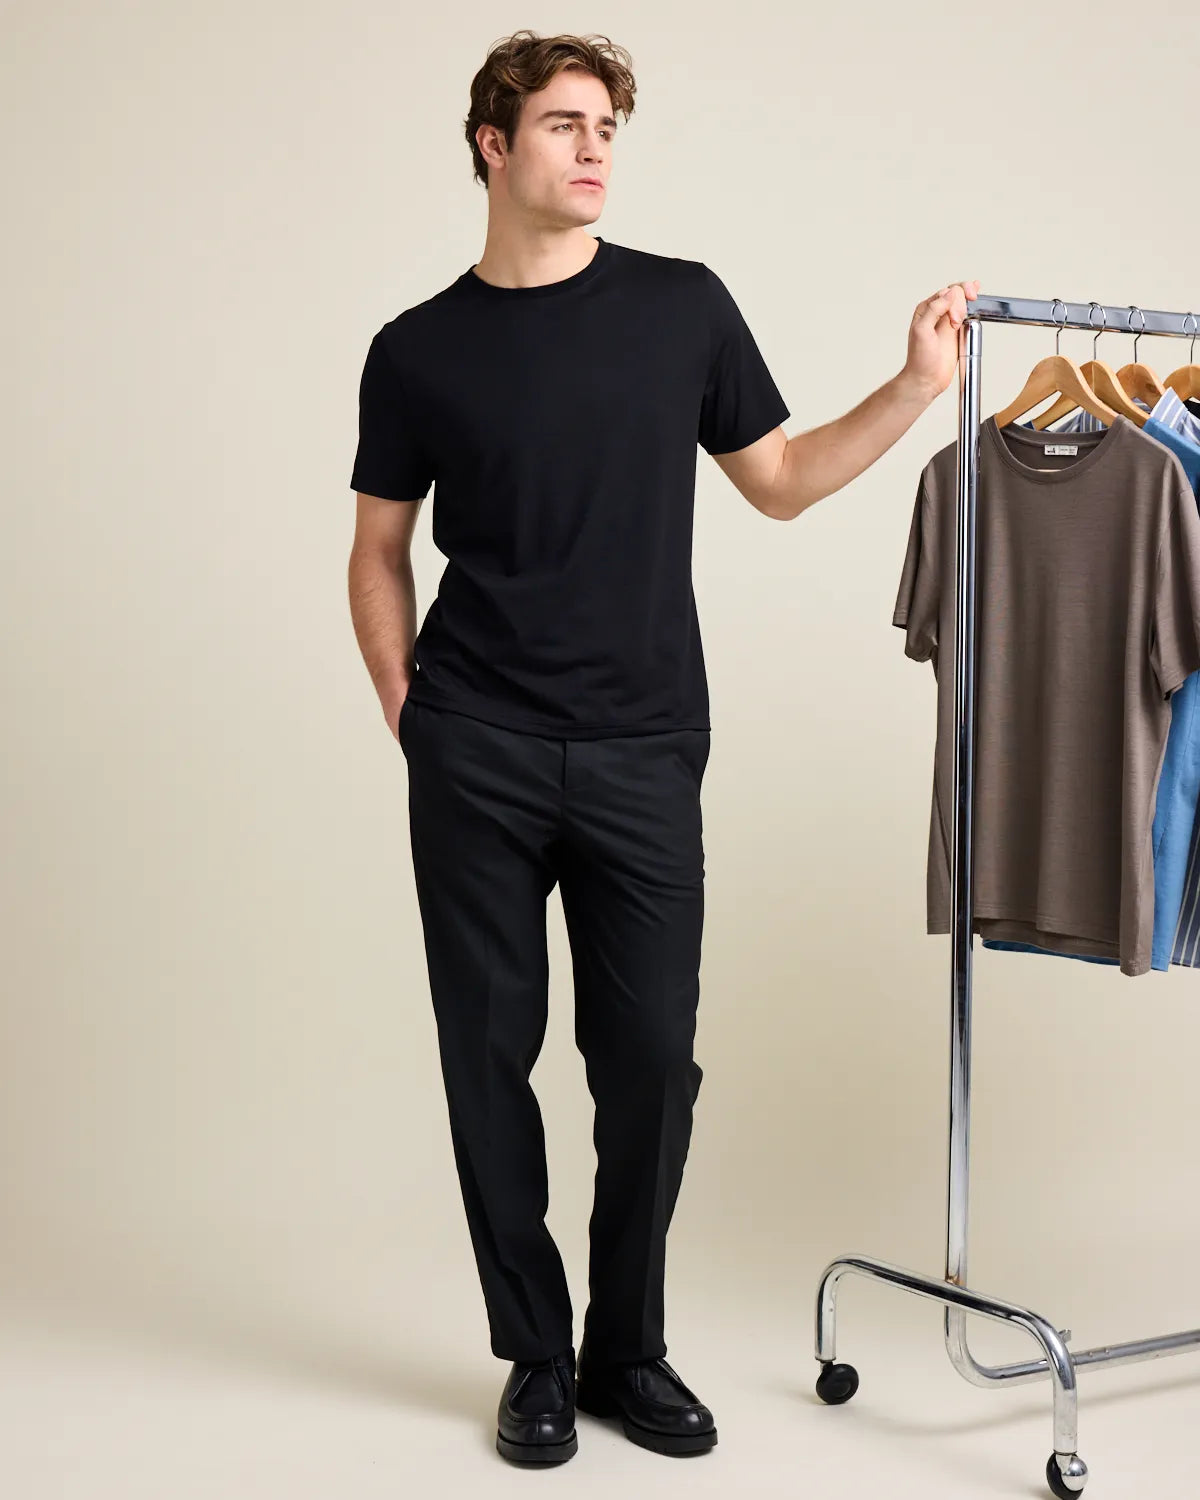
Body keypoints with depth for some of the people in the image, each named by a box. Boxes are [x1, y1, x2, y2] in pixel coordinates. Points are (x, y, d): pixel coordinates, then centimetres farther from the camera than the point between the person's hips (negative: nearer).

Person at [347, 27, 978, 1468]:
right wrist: (405, 710, 1)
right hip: (479, 760, 0)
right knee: (492, 1054, 4)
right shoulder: (418, 350, 3)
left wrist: (916, 385, 3)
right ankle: (535, 1354, 20)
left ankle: (628, 1348, 22)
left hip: (645, 753, 1)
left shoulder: (683, 305, 6)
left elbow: (779, 479, 13)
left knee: (651, 1059, 3)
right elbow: (379, 552, 11)